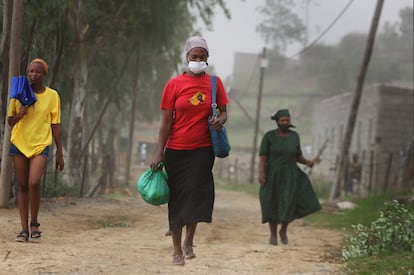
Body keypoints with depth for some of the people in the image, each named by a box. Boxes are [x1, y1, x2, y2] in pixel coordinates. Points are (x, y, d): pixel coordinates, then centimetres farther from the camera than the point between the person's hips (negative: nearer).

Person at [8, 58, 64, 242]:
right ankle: (24, 229, 9)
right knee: (22, 186, 4)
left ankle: (34, 223, -1)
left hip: (40, 145, -2)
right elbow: (9, 122, 12)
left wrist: (60, 154, 3)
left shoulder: (52, 96, 0)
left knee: (34, 183, -20)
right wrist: (19, 115, -11)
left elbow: (55, 126, 4)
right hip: (19, 144, 2)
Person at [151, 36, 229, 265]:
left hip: (202, 149, 0)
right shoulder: (174, 85, -2)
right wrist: (159, 152, -6)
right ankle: (177, 250, 12)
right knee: (177, 197, 4)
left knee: (196, 192, -12)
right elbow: (166, 120, -2)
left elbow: (223, 111, 10)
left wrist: (220, 120, -15)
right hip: (176, 150, 0)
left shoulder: (214, 83, 3)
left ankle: (189, 241, 8)